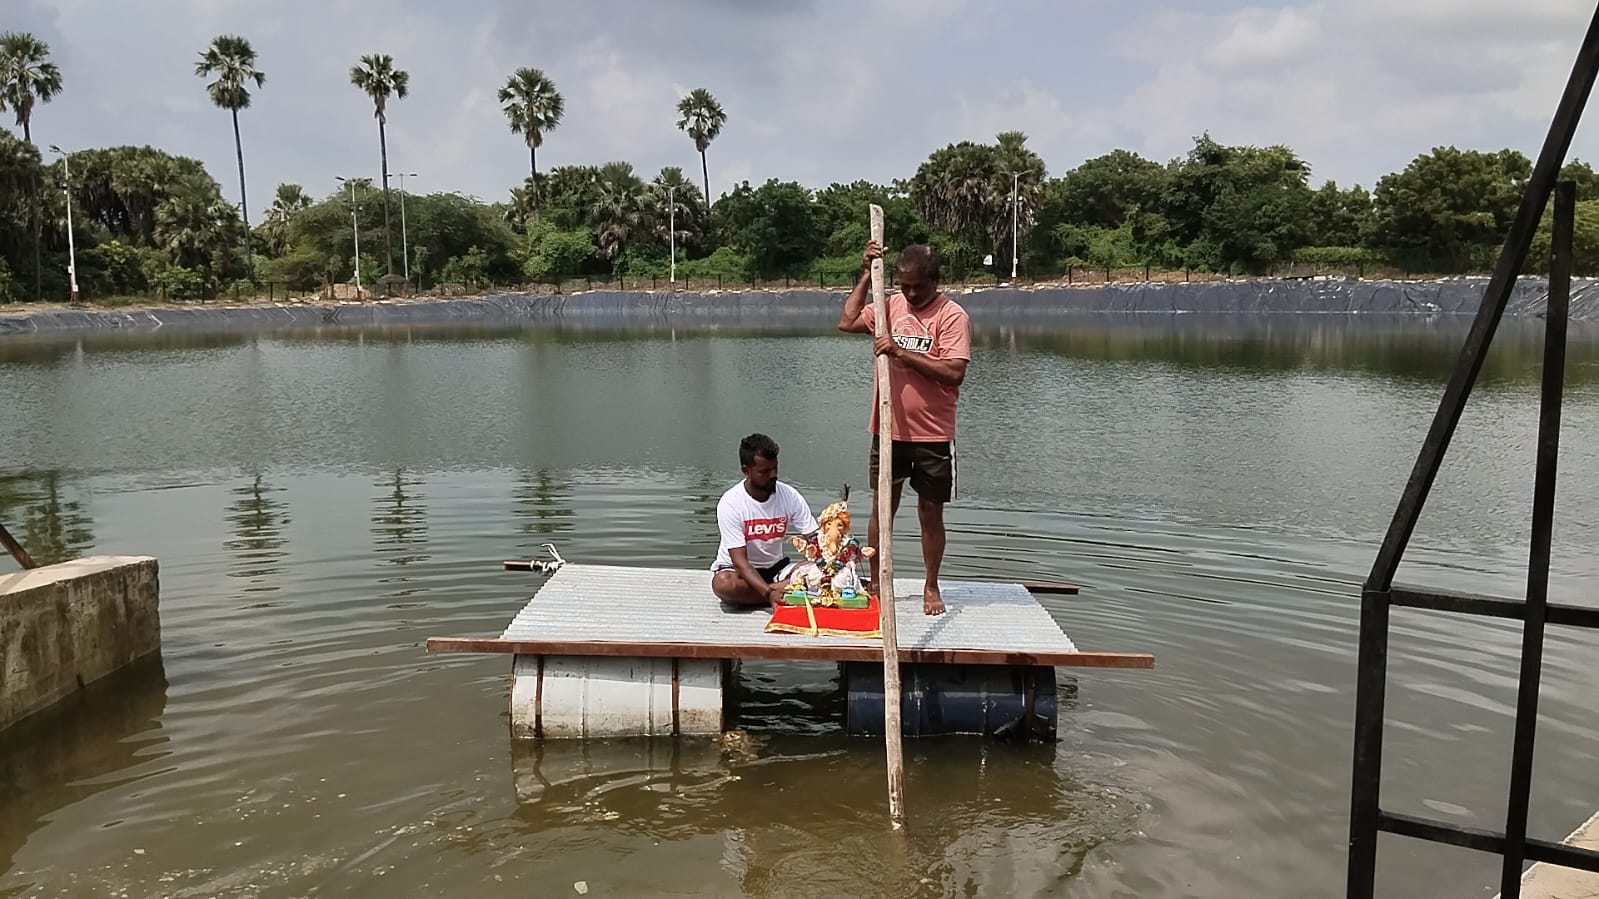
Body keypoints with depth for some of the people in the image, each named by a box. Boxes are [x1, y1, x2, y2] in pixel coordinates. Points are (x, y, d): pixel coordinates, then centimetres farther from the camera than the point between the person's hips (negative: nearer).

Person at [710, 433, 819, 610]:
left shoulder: (789, 495, -11)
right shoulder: (730, 503, -21)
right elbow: (740, 561, -26)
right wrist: (769, 593, -40)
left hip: (775, 568, 2)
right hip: (738, 570, -2)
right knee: (723, 584, -37)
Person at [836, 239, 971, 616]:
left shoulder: (952, 316, -11)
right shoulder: (890, 306, 6)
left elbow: (954, 372, -20)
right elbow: (846, 322, 1)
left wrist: (902, 353, -23)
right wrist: (866, 275, -2)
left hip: (933, 434, -4)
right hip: (889, 429, 4)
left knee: (930, 511, 8)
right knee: (881, 507, 10)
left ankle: (931, 587, 24)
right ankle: (875, 584, 23)